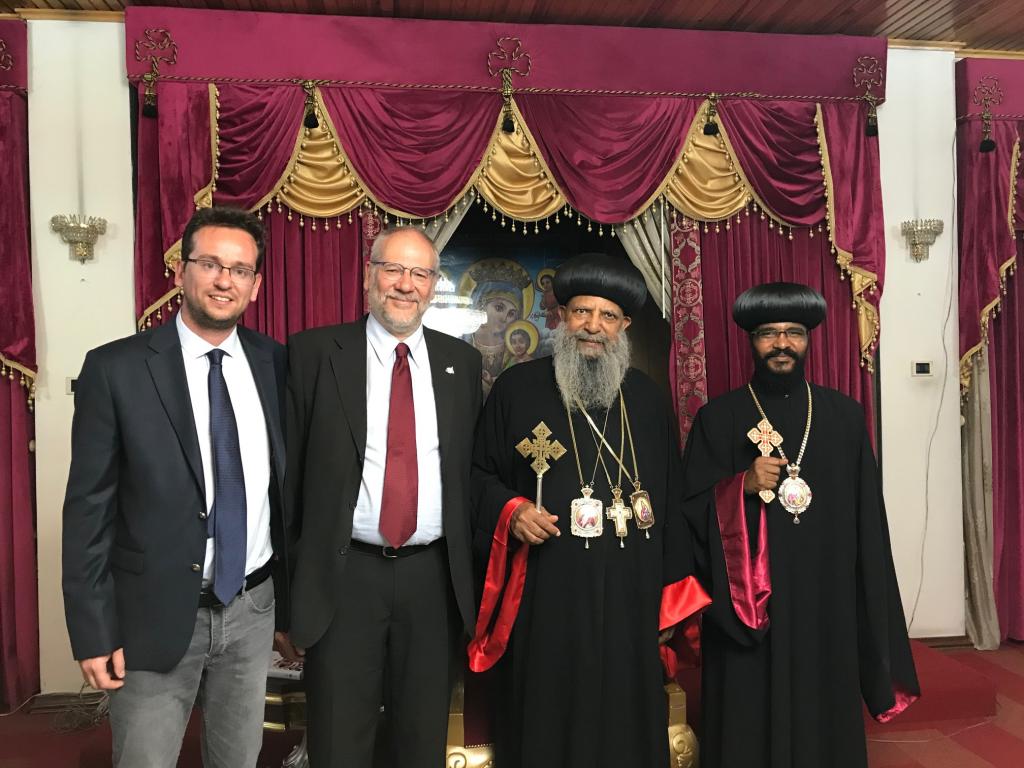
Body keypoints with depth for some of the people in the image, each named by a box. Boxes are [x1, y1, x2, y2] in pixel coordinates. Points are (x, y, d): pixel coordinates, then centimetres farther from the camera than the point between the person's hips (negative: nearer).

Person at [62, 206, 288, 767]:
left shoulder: (275, 364, 0)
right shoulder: (115, 369, -10)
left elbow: (287, 484, 5)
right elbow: (89, 506, -8)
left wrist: (293, 596, 7)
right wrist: (93, 631, -8)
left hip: (253, 610, 3)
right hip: (156, 616, -3)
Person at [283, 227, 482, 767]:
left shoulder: (461, 361, 7)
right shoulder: (314, 352, -2)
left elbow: (471, 467, 9)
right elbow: (290, 466, -1)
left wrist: (466, 574, 6)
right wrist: (285, 575, -2)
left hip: (433, 575, 3)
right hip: (343, 574, -2)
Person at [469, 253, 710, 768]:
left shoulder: (646, 399, 10)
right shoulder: (517, 388, 2)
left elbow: (668, 498, 12)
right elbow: (479, 474, 7)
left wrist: (671, 591, 11)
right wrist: (510, 510, -13)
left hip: (627, 598, 3)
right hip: (544, 595, -2)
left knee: (623, 718, 10)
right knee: (543, 719, 6)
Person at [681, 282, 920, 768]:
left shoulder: (844, 415, 6)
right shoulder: (718, 418, -1)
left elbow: (868, 520, 6)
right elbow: (690, 511, -3)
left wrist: (873, 614, 3)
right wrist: (742, 486, -20)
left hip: (828, 604, 2)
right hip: (747, 611, -2)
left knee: (825, 722, 11)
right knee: (751, 726, 5)